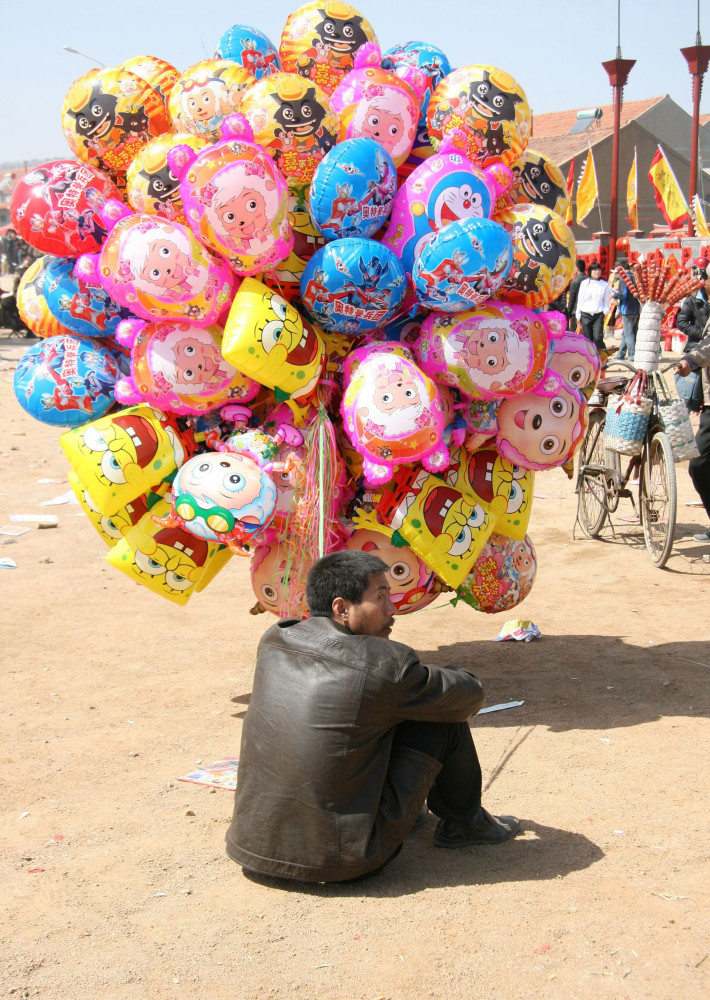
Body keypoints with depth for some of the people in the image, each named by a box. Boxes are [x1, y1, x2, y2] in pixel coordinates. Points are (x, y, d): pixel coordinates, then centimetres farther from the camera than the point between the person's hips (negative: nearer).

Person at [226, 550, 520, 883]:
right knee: (444, 719, 3)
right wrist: (457, 676, 24)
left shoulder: (272, 643, 2)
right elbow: (469, 697, 0)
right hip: (344, 863, -6)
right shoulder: (385, 665, -16)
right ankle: (463, 823, 27)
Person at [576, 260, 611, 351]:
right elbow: (580, 300, 9)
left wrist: (605, 311, -6)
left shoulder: (604, 284, 7)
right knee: (588, 339, 1)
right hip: (586, 315, 1)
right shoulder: (584, 283, 6)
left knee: (598, 338, -16)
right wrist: (578, 315, 7)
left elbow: (607, 300, 12)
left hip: (598, 315, -1)